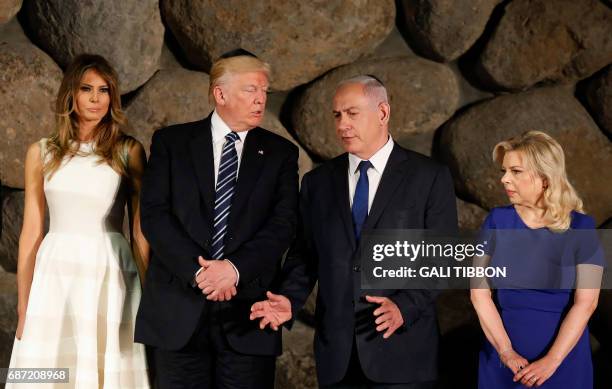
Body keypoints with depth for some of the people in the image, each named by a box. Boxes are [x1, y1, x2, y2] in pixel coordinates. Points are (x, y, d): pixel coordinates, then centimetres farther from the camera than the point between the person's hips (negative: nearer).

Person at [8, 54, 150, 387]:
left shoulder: (129, 151, 4)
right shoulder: (41, 153, 8)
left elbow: (141, 232, 3)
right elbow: (31, 232, 8)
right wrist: (23, 307, 5)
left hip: (111, 275, -1)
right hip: (56, 275, 1)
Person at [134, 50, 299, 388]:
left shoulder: (280, 153, 9)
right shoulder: (170, 142, 7)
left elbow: (283, 223, -2)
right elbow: (154, 214, -3)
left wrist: (235, 268, -16)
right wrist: (196, 271, -14)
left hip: (247, 312, 1)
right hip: (179, 311, 0)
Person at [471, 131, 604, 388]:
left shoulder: (581, 227, -6)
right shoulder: (497, 221, -1)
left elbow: (586, 303, -11)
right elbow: (479, 293, -5)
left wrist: (551, 361, -18)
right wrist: (506, 352, -13)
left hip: (563, 361, -2)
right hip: (502, 361, 2)